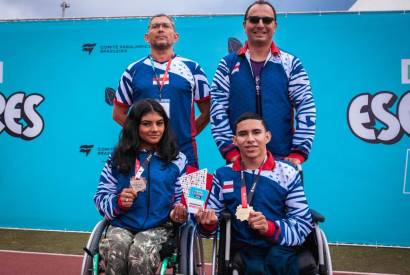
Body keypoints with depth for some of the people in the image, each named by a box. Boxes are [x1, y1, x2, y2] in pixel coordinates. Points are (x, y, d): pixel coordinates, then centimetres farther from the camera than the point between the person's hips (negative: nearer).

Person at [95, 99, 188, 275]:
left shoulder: (177, 160, 6)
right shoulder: (118, 158, 7)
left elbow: (182, 198, 10)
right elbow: (101, 196, 7)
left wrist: (180, 212, -12)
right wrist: (118, 202, -13)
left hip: (158, 227, 0)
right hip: (121, 225, 1)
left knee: (140, 254, -32)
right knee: (115, 252, -32)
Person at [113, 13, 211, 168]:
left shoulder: (192, 68, 5)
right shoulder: (133, 70, 7)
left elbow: (207, 110, 8)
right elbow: (118, 113, 11)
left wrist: (188, 133, 2)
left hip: (184, 153, 0)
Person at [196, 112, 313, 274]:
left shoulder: (287, 173, 3)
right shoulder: (223, 175, 7)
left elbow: (303, 224, 0)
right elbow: (212, 222, 9)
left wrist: (270, 228, -17)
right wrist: (208, 222, -15)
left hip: (280, 248, 1)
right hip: (244, 249, 0)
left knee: (276, 260, -32)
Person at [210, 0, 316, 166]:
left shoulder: (291, 64, 4)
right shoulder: (228, 64, 5)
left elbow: (306, 108, 0)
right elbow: (218, 108, -1)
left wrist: (298, 153, -8)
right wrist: (231, 152, -9)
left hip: (283, 160, 0)